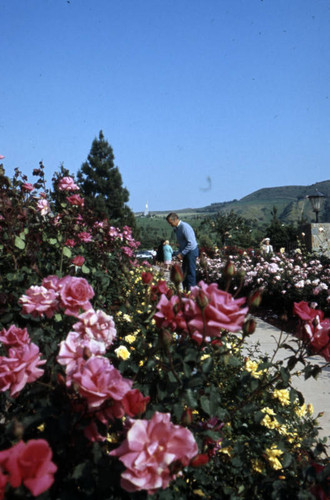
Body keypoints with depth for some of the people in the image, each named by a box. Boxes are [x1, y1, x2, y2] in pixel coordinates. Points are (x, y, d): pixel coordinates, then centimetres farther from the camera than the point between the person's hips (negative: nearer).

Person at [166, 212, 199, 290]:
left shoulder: (184, 227, -20)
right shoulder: (176, 228, 10)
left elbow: (191, 243, -24)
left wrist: (182, 254, -20)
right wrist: (180, 253, 7)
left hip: (191, 251, -9)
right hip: (185, 252, 9)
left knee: (190, 272, -5)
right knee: (184, 272, 12)